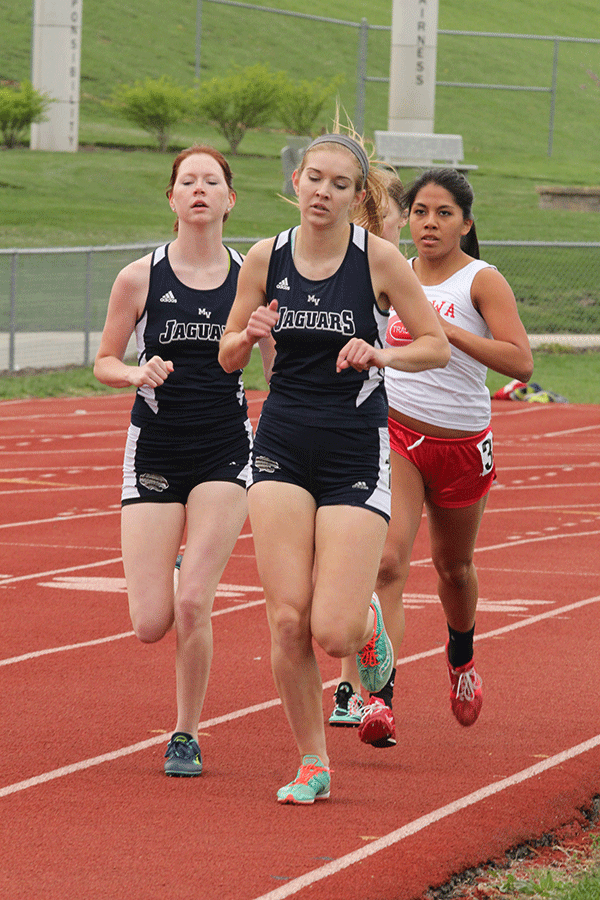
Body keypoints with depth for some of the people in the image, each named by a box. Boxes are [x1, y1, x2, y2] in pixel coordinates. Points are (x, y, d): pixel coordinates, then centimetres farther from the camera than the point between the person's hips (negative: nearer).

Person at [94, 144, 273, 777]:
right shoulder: (139, 279, -1)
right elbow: (104, 363, 7)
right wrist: (137, 373, -15)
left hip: (225, 451, 0)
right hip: (154, 450, 0)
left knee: (193, 605, -13)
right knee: (151, 624, -5)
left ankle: (186, 735, 7)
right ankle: (161, 569, 34)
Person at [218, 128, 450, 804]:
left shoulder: (378, 258, -6)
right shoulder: (266, 259, 1)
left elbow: (437, 346, 1)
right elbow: (228, 357, 11)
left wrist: (382, 354, -17)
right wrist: (250, 335, -11)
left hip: (357, 450, -2)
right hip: (283, 444, 2)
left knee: (333, 632, -10)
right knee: (287, 620, -8)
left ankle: (368, 622, 28)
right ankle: (312, 764, 9)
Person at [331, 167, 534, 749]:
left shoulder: (483, 281, -8)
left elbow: (520, 363, -21)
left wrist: (448, 330, -27)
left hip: (462, 444, -1)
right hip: (395, 436, 1)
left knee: (453, 565, 18)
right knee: (386, 560, -19)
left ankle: (461, 656, 51)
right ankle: (377, 698, -27)